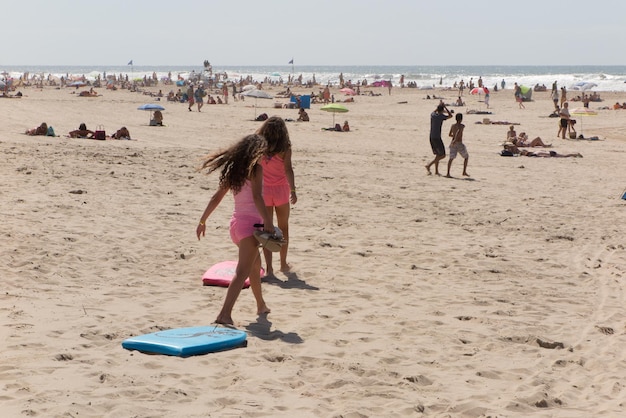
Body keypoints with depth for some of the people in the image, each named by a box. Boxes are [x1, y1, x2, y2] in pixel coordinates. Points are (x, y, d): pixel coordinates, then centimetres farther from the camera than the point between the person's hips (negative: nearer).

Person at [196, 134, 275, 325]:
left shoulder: (232, 170, 13)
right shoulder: (255, 168, -7)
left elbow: (216, 197, 14)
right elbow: (257, 197, -20)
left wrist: (203, 221, 18)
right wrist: (268, 222, -24)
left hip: (236, 222, 8)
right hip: (250, 222, -8)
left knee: (255, 266, 27)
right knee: (242, 271, -16)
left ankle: (261, 306, 42)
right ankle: (225, 314, -31)